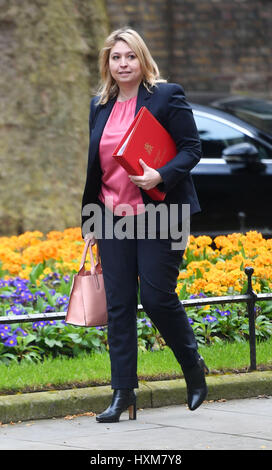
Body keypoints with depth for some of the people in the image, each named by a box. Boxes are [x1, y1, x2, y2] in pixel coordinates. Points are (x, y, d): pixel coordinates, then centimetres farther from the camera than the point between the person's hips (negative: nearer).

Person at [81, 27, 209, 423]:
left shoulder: (167, 96, -3)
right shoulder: (99, 106, 13)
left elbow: (192, 148, -6)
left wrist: (162, 177, -23)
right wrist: (88, 221, 17)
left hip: (159, 213, -5)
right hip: (113, 217, 5)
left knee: (157, 296, -7)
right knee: (119, 304, 1)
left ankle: (193, 366, 19)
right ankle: (123, 393, 3)